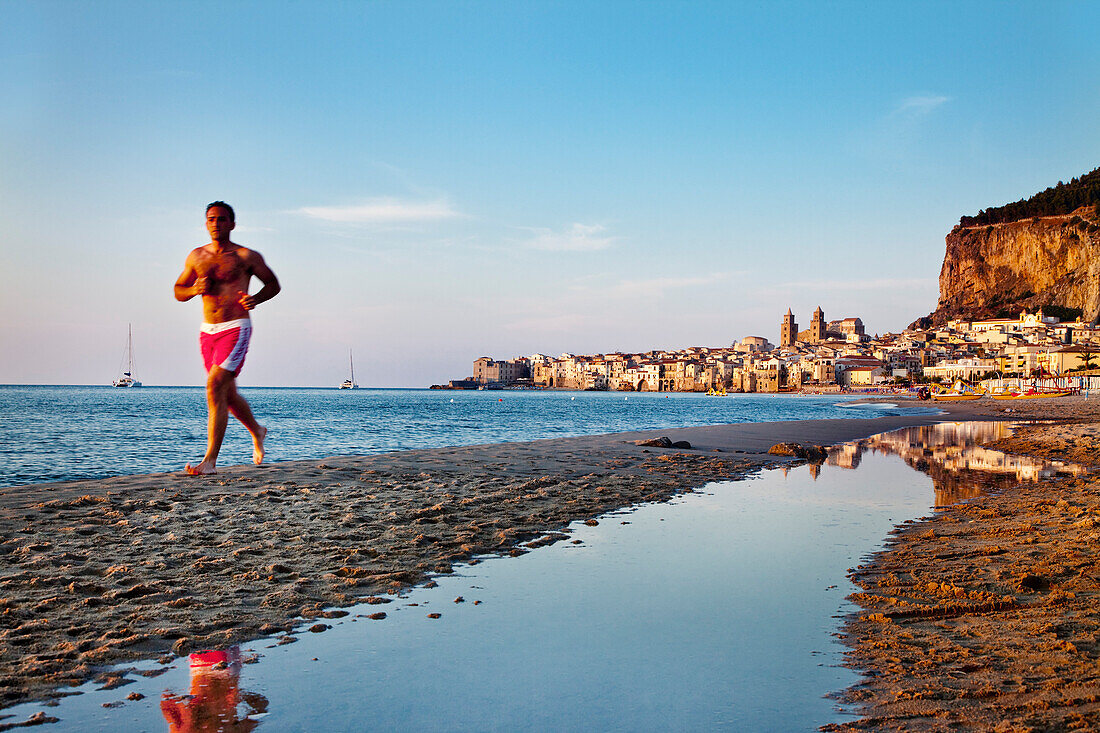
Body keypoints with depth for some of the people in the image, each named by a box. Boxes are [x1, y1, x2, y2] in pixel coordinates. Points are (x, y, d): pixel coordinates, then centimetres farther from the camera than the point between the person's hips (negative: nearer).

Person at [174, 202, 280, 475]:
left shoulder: (245, 256, -3)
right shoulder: (196, 256, 9)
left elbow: (273, 284, 6)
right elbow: (178, 291, 17)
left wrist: (255, 300, -13)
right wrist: (195, 290, -6)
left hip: (236, 329, -6)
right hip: (208, 331, 6)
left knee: (215, 387, -18)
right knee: (228, 394, 15)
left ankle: (210, 460, -16)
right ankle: (257, 431, 43)